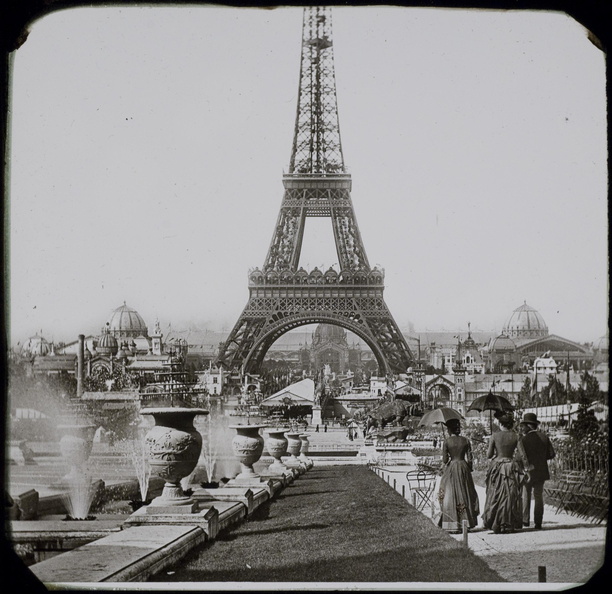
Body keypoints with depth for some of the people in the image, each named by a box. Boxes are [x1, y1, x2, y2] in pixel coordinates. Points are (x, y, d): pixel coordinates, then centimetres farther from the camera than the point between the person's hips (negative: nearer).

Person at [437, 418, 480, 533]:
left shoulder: (446, 442, -8)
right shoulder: (466, 441, 0)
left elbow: (444, 460, -9)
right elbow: (469, 459, 0)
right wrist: (469, 470, 12)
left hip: (451, 468, -3)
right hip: (464, 468, 3)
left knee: (450, 495, 1)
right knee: (465, 494, 13)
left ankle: (452, 524, -3)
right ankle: (466, 521, 16)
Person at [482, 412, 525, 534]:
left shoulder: (495, 435, -7)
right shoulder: (515, 436, -3)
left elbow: (489, 455, -5)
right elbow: (522, 455, -7)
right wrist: (513, 458, 12)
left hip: (497, 466, -1)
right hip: (511, 467, 1)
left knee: (495, 497, 7)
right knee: (510, 497, 8)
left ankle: (495, 524, 7)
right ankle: (509, 525, 9)